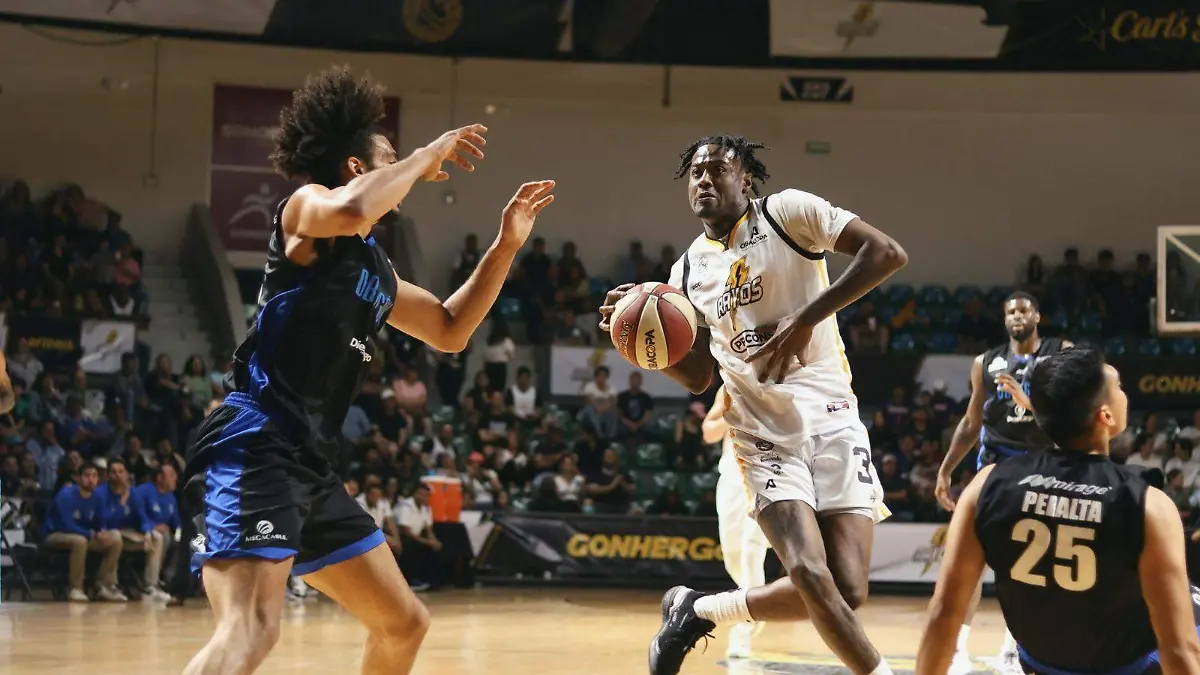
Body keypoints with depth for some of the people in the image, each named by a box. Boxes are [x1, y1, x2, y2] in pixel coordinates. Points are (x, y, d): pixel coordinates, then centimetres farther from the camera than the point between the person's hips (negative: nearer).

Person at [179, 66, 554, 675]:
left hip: (312, 466, 10)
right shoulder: (307, 209, -2)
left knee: (404, 624, 17)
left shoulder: (376, 270, 23)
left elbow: (449, 330, 34)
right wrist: (428, 156, -11)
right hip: (255, 447, -10)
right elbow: (352, 210, -27)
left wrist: (505, 246, 27)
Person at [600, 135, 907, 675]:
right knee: (814, 580, -21)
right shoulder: (689, 270, 12)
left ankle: (699, 611, 12)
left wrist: (806, 318, -20)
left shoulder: (787, 212, -3)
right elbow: (697, 377, 17)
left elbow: (888, 253, -14)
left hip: (829, 421, -2)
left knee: (847, 590, -12)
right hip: (764, 437, 2)